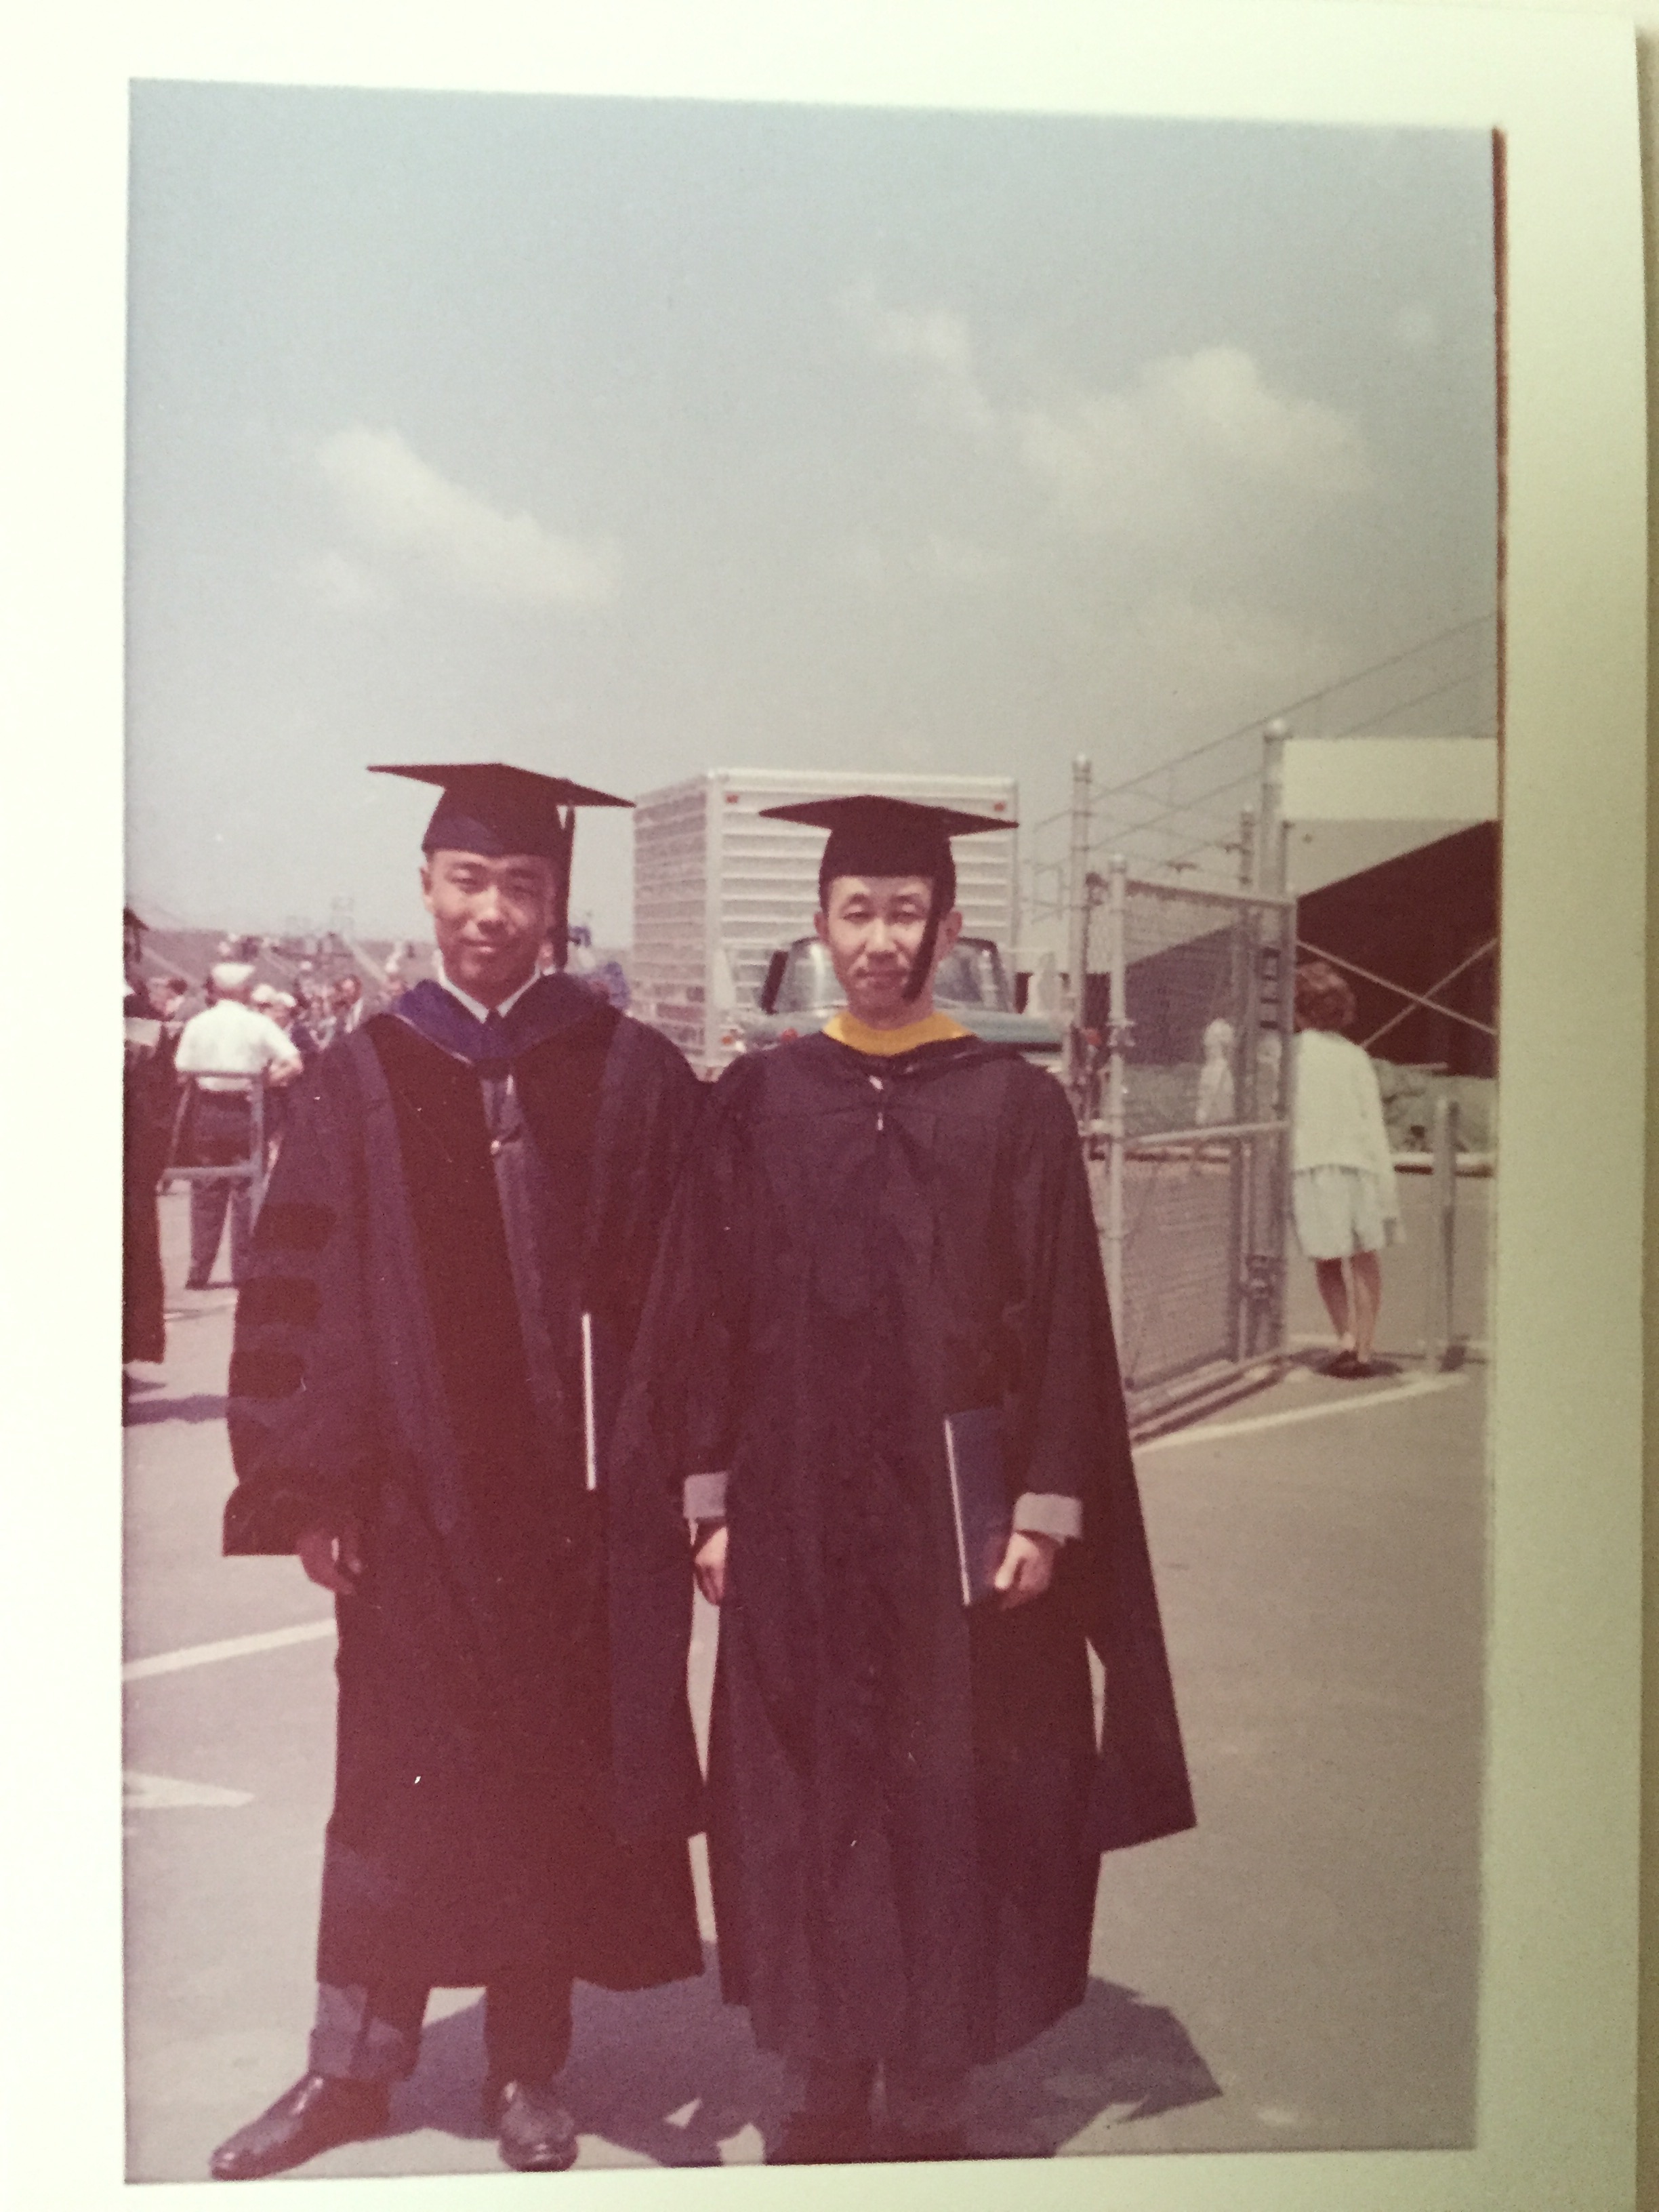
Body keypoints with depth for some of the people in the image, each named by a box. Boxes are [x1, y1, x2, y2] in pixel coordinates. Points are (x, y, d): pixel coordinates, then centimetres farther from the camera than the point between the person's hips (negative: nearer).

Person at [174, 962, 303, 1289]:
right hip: (245, 1112, -2)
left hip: (206, 1112, 2)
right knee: (246, 1191, 5)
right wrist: (266, 1078, 2)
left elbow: (182, 1072, -3)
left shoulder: (197, 1024, 0)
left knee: (206, 1193, 8)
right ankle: (243, 1269, 6)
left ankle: (199, 1271, 9)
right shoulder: (259, 1025, -4)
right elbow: (294, 1065, -11)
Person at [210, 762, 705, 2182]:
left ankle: (529, 2072, 31)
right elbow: (299, 1294, 0)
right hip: (414, 1497, 0)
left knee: (560, 1784, 11)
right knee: (399, 1781, 12)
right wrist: (310, 1483, -5)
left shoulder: (633, 1079, -1)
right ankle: (353, 2067, 31)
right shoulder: (362, 1082, 1)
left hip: (582, 1499, 0)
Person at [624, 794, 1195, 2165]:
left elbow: (1062, 1327, -3)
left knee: (951, 1800, 8)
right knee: (810, 1799, 10)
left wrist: (1046, 1512, -7)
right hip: (798, 1516, 2)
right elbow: (707, 1314, 3)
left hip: (955, 1510, -1)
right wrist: (712, 1501, 0)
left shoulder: (1016, 1104, -2)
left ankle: (931, 2091, 26)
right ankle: (830, 2084, 28)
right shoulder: (757, 1103, 2)